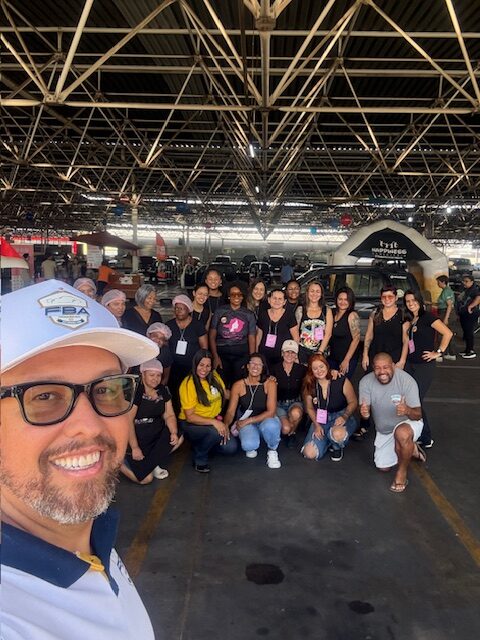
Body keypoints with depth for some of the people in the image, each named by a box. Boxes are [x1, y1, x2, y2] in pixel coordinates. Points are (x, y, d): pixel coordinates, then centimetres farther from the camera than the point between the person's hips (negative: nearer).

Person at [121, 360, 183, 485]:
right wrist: (134, 448, -21)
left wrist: (174, 433, -13)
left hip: (157, 434, 7)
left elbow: (169, 415, 6)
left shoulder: (163, 390, 5)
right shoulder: (135, 392, -15)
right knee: (145, 479, -16)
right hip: (137, 437, -7)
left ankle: (155, 464, -2)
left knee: (179, 438, -19)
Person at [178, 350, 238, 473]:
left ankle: (202, 445, 15)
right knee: (216, 432, -34)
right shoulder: (188, 384, -18)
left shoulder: (214, 376, 1)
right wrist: (213, 422, -29)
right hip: (190, 425, -6)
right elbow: (189, 416, -19)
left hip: (214, 421, 6)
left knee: (231, 447, -13)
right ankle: (199, 459, -6)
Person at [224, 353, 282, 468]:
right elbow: (231, 411, -5)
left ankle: (272, 451, -4)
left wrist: (248, 421, -21)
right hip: (246, 422, 1)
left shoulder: (270, 383, -11)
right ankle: (252, 447, 9)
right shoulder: (238, 385, -6)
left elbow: (271, 412, -16)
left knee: (270, 425, -38)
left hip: (266, 420, 0)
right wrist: (225, 425, -26)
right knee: (249, 445, -32)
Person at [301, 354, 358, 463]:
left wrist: (344, 417, -21)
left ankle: (337, 447, 1)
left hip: (341, 417, -3)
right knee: (309, 454, -16)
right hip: (320, 420, 3)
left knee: (338, 434, -42)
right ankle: (328, 440, 19)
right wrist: (316, 425, -7)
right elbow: (309, 408, 7)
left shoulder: (341, 381, -15)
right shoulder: (309, 386, -7)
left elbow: (353, 402, -4)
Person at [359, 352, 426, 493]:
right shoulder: (366, 382, -18)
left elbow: (418, 415, -25)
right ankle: (411, 449, 35)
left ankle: (402, 472, -15)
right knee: (383, 467, 12)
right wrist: (364, 412, -42)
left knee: (402, 433, -40)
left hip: (408, 423, -5)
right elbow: (365, 409, -17)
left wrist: (407, 411, -49)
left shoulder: (406, 380, -27)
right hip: (384, 430, 5)